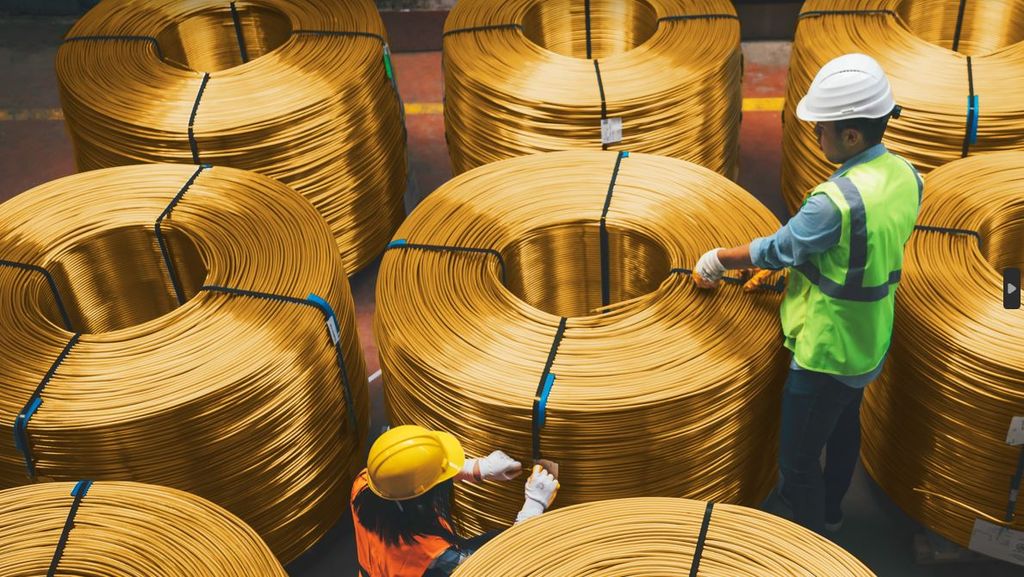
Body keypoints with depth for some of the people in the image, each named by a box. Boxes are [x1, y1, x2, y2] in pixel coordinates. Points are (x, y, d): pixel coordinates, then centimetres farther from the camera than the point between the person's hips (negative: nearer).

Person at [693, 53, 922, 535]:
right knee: (845, 424, 29)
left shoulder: (838, 200, -34)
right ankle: (829, 508, 52)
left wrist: (717, 260, -1)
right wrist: (798, 278, 7)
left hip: (827, 352, -9)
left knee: (799, 455, 7)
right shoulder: (906, 176, -7)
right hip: (870, 343, 9)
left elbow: (779, 248, -18)